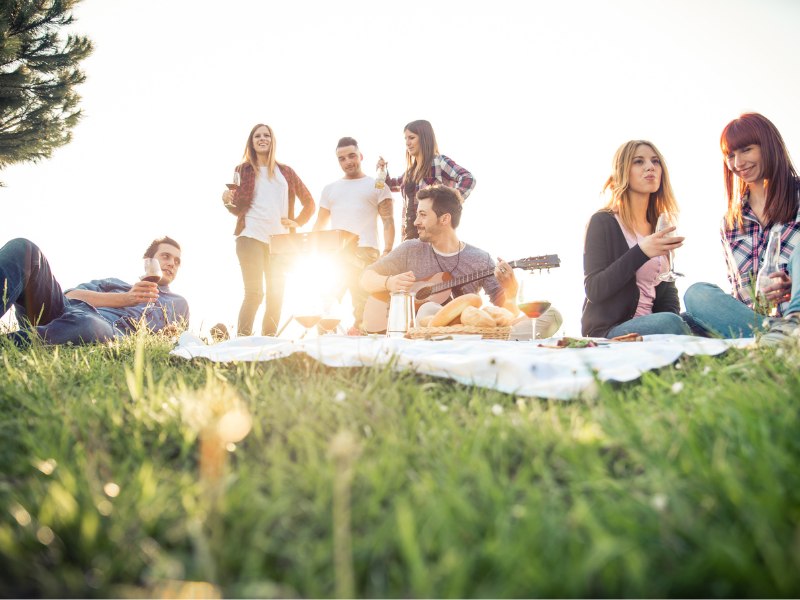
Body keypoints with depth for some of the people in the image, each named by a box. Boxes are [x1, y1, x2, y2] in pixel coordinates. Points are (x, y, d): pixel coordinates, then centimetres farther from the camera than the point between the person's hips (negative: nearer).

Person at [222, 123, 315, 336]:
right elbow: (238, 208, 8)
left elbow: (309, 203, 21)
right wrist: (228, 201, -13)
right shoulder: (243, 170, 11)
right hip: (251, 237, -3)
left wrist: (297, 223, 6)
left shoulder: (286, 172, 16)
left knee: (276, 296, 2)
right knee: (254, 293, -15)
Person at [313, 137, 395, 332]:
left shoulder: (376, 185, 10)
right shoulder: (330, 189, 21)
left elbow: (388, 221, 2)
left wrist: (387, 252, -13)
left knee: (363, 305, -8)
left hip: (365, 252, -4)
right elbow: (320, 224, 20)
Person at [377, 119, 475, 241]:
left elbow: (468, 179, -20)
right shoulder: (411, 168, 16)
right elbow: (394, 185, 35)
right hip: (409, 230, 8)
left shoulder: (438, 162, -7)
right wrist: (383, 171, 15)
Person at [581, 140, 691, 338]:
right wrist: (641, 253, -23)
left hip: (651, 325, 6)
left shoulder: (660, 230, 16)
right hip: (607, 332, -6)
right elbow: (593, 290, -12)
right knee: (670, 323, -33)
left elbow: (668, 290, 14)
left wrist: (676, 318, -9)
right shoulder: (602, 222, -3)